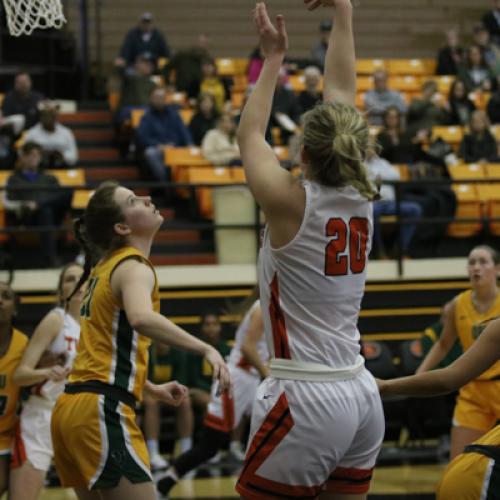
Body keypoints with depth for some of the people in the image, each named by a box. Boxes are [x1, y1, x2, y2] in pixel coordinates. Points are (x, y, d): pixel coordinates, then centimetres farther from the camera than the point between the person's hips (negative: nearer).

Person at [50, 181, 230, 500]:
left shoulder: (106, 267, 19)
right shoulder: (133, 266, -9)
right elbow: (141, 318, -32)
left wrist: (152, 389, 30)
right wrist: (205, 349, -35)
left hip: (74, 405, 10)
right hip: (102, 411, -10)